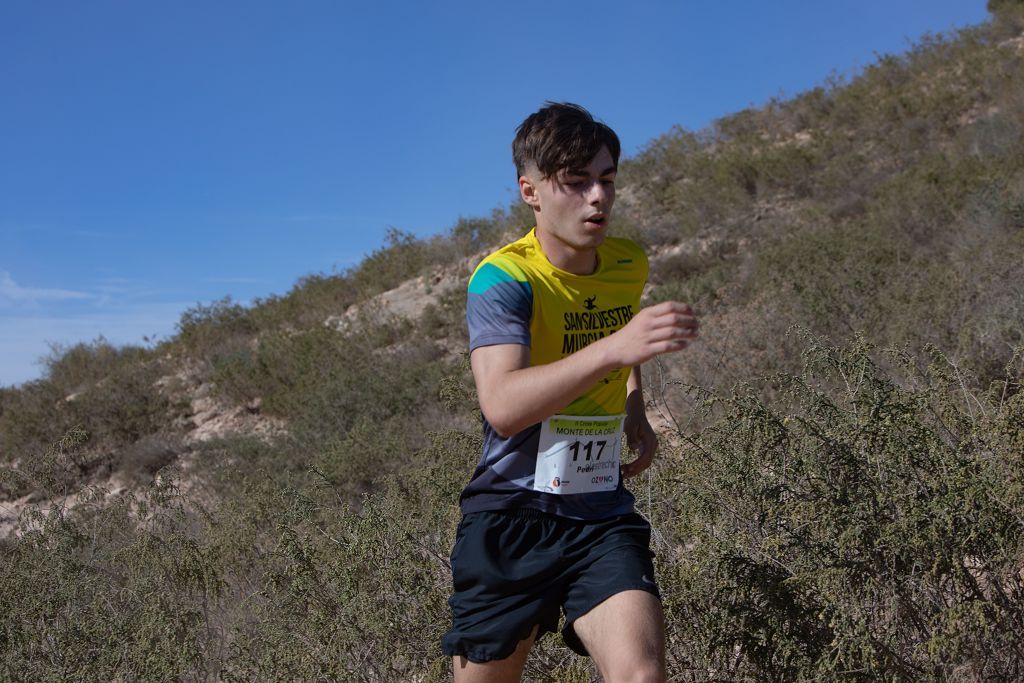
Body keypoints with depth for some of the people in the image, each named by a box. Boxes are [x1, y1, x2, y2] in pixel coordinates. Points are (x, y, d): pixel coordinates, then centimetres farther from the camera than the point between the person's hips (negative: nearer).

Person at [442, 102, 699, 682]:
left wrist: (636, 414, 11)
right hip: (511, 517, -3)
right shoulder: (503, 278, -14)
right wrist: (613, 347, -40)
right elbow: (502, 406, -31)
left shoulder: (630, 267, 4)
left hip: (603, 515, 4)